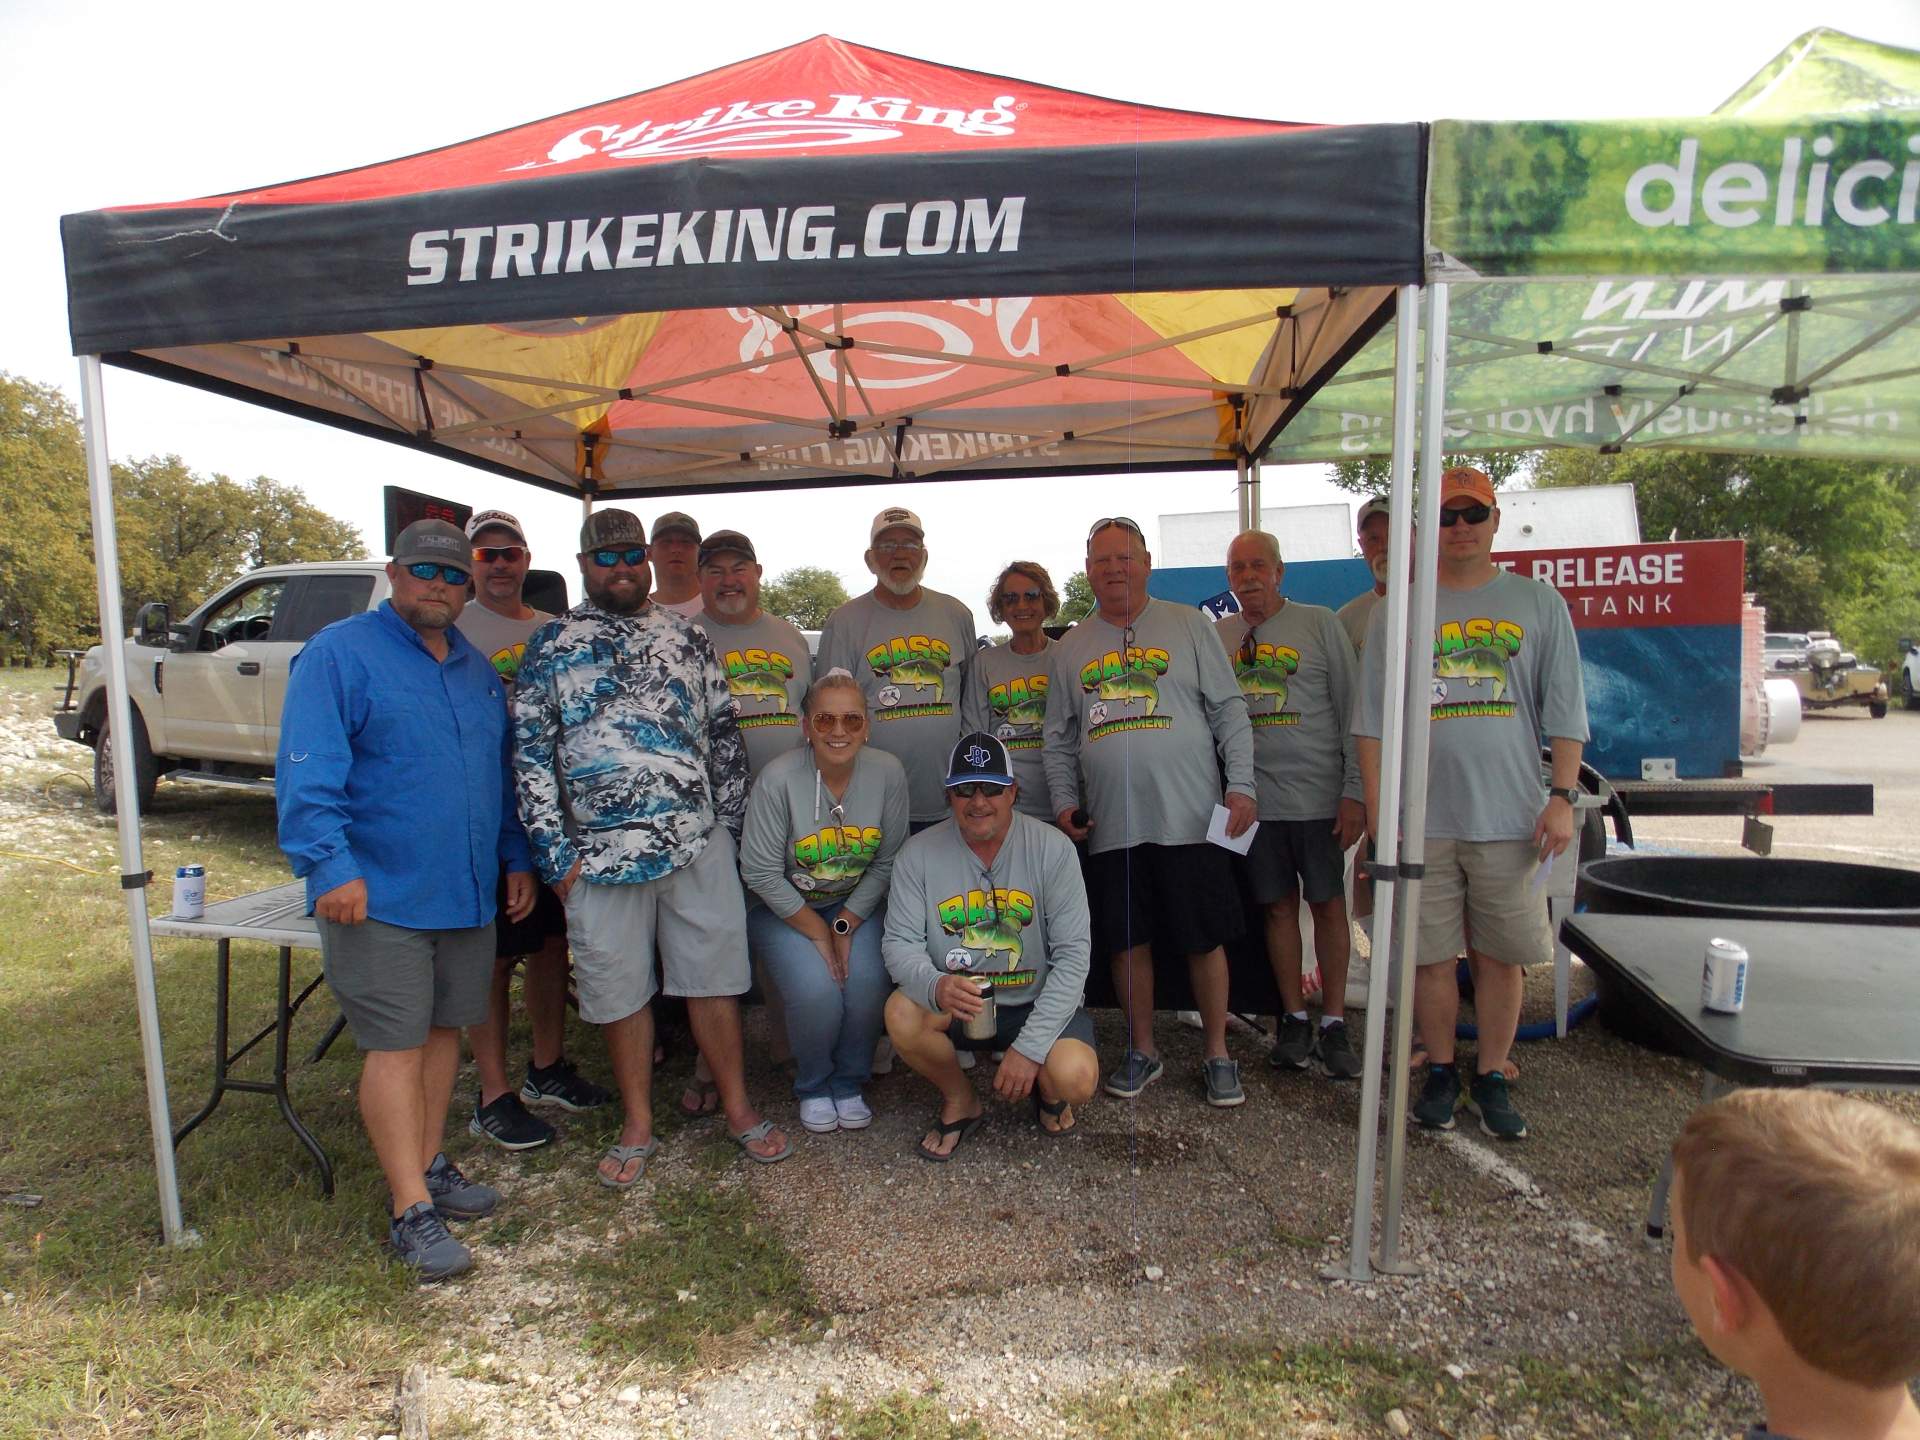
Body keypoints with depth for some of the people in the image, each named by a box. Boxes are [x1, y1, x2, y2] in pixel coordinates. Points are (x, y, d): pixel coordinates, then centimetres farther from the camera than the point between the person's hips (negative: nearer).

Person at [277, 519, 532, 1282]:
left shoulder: (475, 668, 14)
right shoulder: (339, 653, -6)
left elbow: (501, 774, 20)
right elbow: (306, 773, -15)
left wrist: (516, 859, 16)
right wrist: (330, 867, -23)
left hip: (467, 892, 7)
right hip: (380, 896, -6)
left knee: (444, 1030, 15)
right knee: (396, 1046, -2)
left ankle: (428, 1167, 30)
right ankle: (411, 1211, 6)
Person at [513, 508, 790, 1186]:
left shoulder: (687, 638, 11)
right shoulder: (551, 645, 5)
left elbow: (724, 734, 13)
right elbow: (531, 755, 1)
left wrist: (725, 823, 7)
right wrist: (558, 855, -4)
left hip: (698, 844, 1)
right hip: (600, 851, -1)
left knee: (714, 977, 8)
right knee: (619, 989, 9)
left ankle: (738, 1109, 24)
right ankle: (638, 1126, 26)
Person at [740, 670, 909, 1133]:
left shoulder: (887, 773, -13)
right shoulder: (778, 778, -21)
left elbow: (886, 862, -5)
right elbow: (761, 873, -17)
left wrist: (845, 926, -11)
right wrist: (817, 932, -14)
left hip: (855, 905, 2)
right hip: (783, 907, -2)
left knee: (869, 982, -22)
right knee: (817, 990, -24)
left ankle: (849, 1084, 8)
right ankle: (812, 1087, 8)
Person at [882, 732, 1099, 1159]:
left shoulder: (1052, 848, -11)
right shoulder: (919, 853, -7)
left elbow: (1073, 953, -13)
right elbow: (899, 941, -8)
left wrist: (1030, 1047, -20)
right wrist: (935, 986, -32)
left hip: (1038, 1004, -1)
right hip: (954, 1007, 2)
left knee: (1075, 1078, -29)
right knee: (902, 1012, -29)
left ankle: (1046, 1090, 13)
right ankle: (960, 1101, 3)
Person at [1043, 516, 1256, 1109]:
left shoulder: (1188, 625, 5)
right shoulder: (1068, 649, 13)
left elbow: (1229, 710, 3)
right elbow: (1058, 740, 16)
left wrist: (1241, 784, -6)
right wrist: (1063, 801, 4)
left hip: (1189, 817, -2)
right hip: (1110, 826, 3)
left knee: (1204, 940, 4)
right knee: (1128, 942, 9)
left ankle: (1218, 1054, 22)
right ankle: (1142, 1050, 27)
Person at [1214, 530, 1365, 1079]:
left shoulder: (1319, 623, 1)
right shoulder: (1217, 635, 9)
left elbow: (1351, 709, -1)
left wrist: (1354, 791, -7)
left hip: (1319, 793, -2)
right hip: (1255, 798, 2)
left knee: (1329, 905, 4)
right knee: (1278, 907, 8)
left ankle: (1333, 1022, 15)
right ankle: (1294, 1018, 20)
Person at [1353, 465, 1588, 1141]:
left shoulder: (1538, 603, 7)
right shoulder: (1395, 612, 7)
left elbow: (1564, 712, 6)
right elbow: (1372, 721, 6)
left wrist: (1562, 797, -3)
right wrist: (1377, 805, 0)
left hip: (1510, 817, 0)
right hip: (1422, 819, 0)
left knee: (1499, 955, 7)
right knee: (1430, 954, 6)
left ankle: (1492, 1079, 24)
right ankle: (1441, 1073, 24)